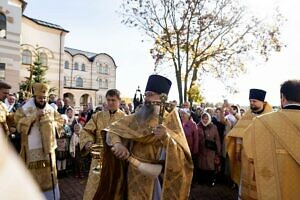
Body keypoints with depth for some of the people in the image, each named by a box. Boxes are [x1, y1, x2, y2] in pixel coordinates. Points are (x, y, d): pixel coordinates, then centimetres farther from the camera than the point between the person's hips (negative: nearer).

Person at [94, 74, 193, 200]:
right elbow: (112, 129, 1)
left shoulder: (170, 120, -9)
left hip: (157, 175, -2)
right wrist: (117, 143, -19)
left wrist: (167, 137, -37)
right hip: (135, 173, 2)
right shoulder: (137, 117, -1)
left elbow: (181, 154, -18)